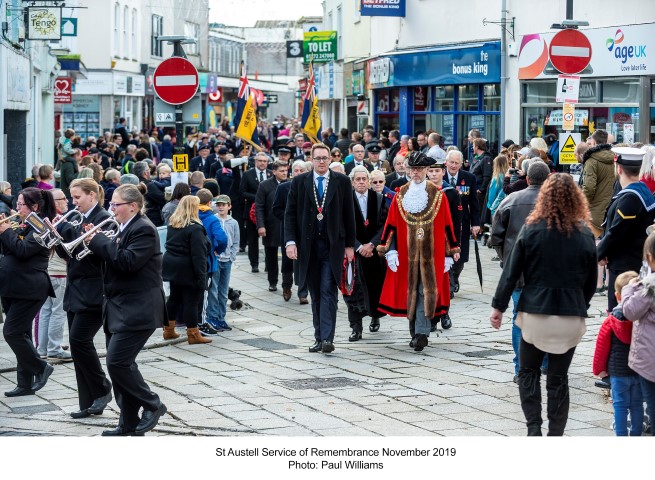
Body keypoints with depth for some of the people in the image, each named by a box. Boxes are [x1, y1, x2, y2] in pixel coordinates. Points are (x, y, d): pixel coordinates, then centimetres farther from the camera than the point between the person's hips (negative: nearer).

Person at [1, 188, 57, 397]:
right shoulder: (24, 226, 16)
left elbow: (22, 250, -22)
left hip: (29, 289, -9)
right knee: (20, 334, 9)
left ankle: (40, 368, 5)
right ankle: (25, 383, 13)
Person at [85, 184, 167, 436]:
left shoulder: (144, 230, -14)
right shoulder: (125, 229, 16)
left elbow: (127, 262, -24)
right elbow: (115, 257, 18)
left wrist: (99, 241, -16)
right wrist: (98, 242, 2)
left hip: (136, 311, -10)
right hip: (120, 309, 10)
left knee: (117, 362, -15)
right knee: (120, 364, 9)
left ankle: (153, 405, 2)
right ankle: (129, 424, 15)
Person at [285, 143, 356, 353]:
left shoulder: (342, 182, 3)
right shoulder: (299, 182, 5)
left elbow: (349, 214, 5)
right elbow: (290, 213, 4)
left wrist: (350, 244, 2)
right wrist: (290, 241, -7)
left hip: (333, 245, -2)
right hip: (308, 245, 2)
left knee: (328, 291, -9)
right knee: (315, 294, 7)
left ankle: (327, 338, -13)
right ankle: (319, 338, 14)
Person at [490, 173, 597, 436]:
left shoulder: (532, 229, -7)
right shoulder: (585, 235, -1)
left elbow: (512, 271, -4)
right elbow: (591, 280, 7)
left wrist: (498, 306, 3)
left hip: (535, 312, -1)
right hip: (571, 316, 2)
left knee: (528, 372, 14)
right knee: (559, 377, 10)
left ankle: (534, 429, 3)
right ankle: (556, 434, 12)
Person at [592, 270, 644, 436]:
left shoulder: (611, 321, -10)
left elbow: (602, 347, -4)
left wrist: (599, 369, 8)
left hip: (618, 371, -2)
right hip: (640, 370, 2)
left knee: (620, 405, 3)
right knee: (637, 404, 12)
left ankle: (621, 437, 3)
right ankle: (636, 435, 17)